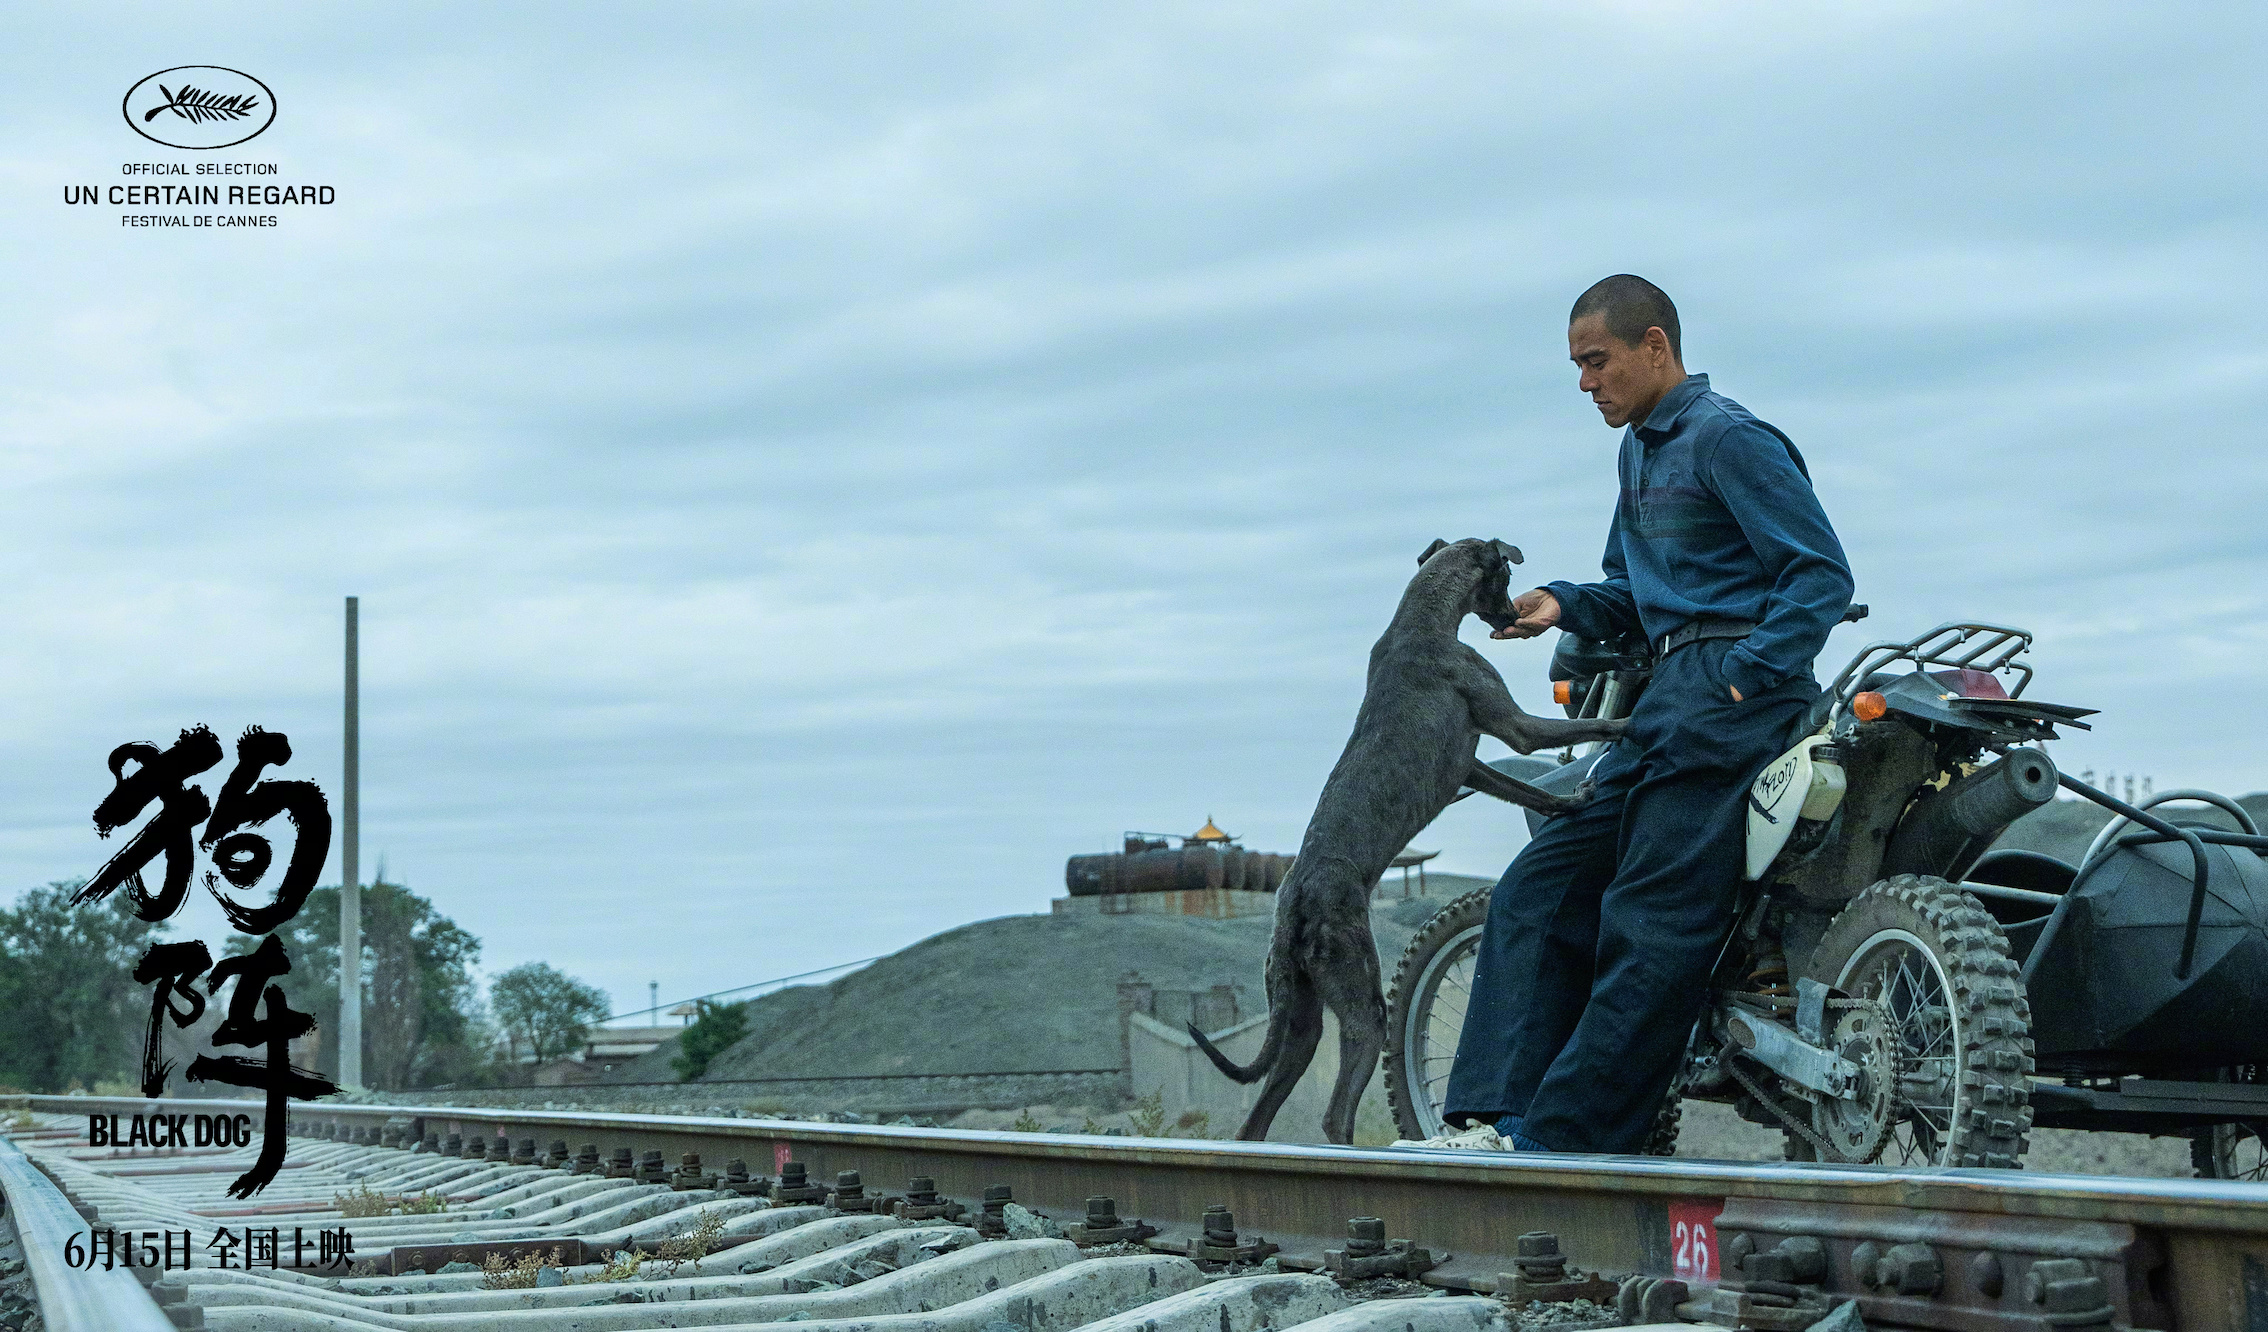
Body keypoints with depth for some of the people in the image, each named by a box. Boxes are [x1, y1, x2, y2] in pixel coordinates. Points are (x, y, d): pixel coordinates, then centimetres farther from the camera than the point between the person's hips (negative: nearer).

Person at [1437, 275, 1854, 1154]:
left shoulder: (1731, 439, -6)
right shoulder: (1641, 449, 21)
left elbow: (1822, 573, -11)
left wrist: (1744, 674, -20)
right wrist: (1565, 605, 6)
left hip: (1731, 693, -10)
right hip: (1666, 701, 10)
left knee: (1648, 928, -12)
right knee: (1536, 896, 3)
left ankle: (1561, 1136, -13)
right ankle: (1492, 1115, 0)